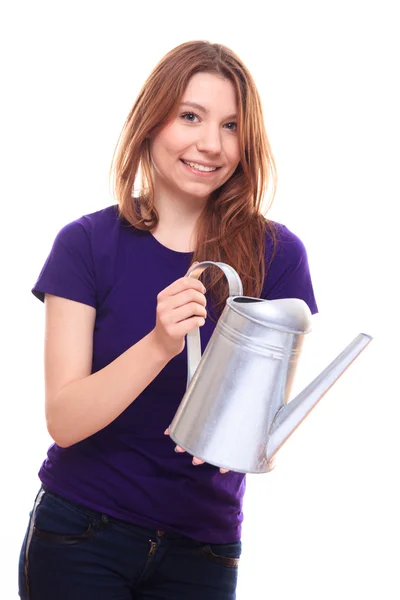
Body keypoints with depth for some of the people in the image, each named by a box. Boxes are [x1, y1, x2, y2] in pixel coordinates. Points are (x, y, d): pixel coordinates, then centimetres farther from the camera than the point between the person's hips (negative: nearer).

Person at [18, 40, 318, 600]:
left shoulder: (276, 255, -5)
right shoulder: (88, 244, -8)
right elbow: (64, 420, -14)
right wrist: (160, 345, -30)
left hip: (200, 549, 1)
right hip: (79, 537, -1)